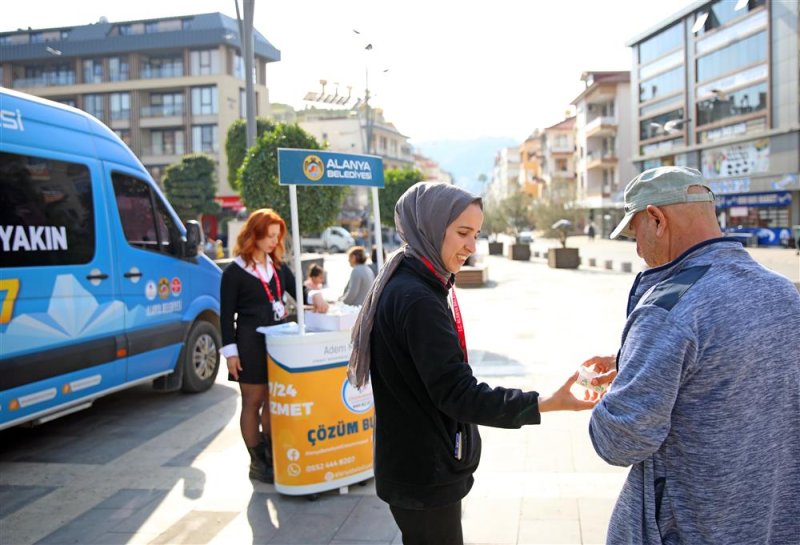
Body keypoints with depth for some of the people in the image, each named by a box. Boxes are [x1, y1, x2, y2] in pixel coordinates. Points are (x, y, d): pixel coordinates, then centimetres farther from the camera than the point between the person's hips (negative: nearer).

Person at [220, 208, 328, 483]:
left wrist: (314, 297, -11)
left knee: (274, 400, 12)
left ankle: (270, 453, 27)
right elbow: (227, 315, -6)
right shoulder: (234, 272, -6)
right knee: (253, 402, 4)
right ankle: (257, 463, 14)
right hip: (251, 343, -6)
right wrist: (230, 351, -11)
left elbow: (296, 291, 12)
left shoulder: (278, 266, 11)